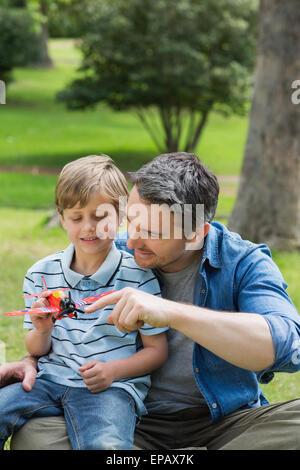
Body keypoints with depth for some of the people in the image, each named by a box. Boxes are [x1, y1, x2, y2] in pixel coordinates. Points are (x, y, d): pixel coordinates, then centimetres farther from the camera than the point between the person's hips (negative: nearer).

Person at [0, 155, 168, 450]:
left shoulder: (138, 276, -1)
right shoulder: (41, 275, 10)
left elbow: (156, 349, 2)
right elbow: (36, 350, 15)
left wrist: (113, 370, -14)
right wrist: (42, 331, -9)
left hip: (112, 386, -5)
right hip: (51, 378, 5)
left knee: (104, 445, -36)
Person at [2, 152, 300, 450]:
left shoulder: (244, 263, -10)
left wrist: (172, 312, -36)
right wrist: (33, 361, -10)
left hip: (224, 422, -2)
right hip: (134, 423, 2)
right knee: (32, 434, -24)